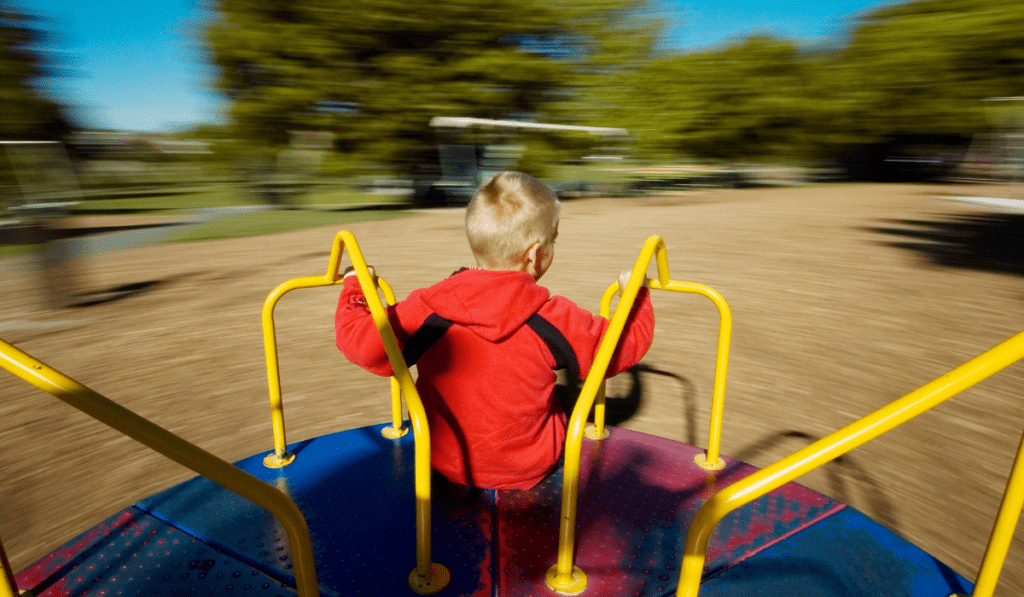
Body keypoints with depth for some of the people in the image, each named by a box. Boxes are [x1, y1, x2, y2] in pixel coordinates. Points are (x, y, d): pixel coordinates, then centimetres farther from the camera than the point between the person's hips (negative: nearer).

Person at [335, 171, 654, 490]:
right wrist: (636, 293, 14)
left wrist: (354, 290, 8)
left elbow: (362, 344, -11)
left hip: (445, 463, 2)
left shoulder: (427, 309, -18)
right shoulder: (555, 319, -18)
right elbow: (623, 346, -5)